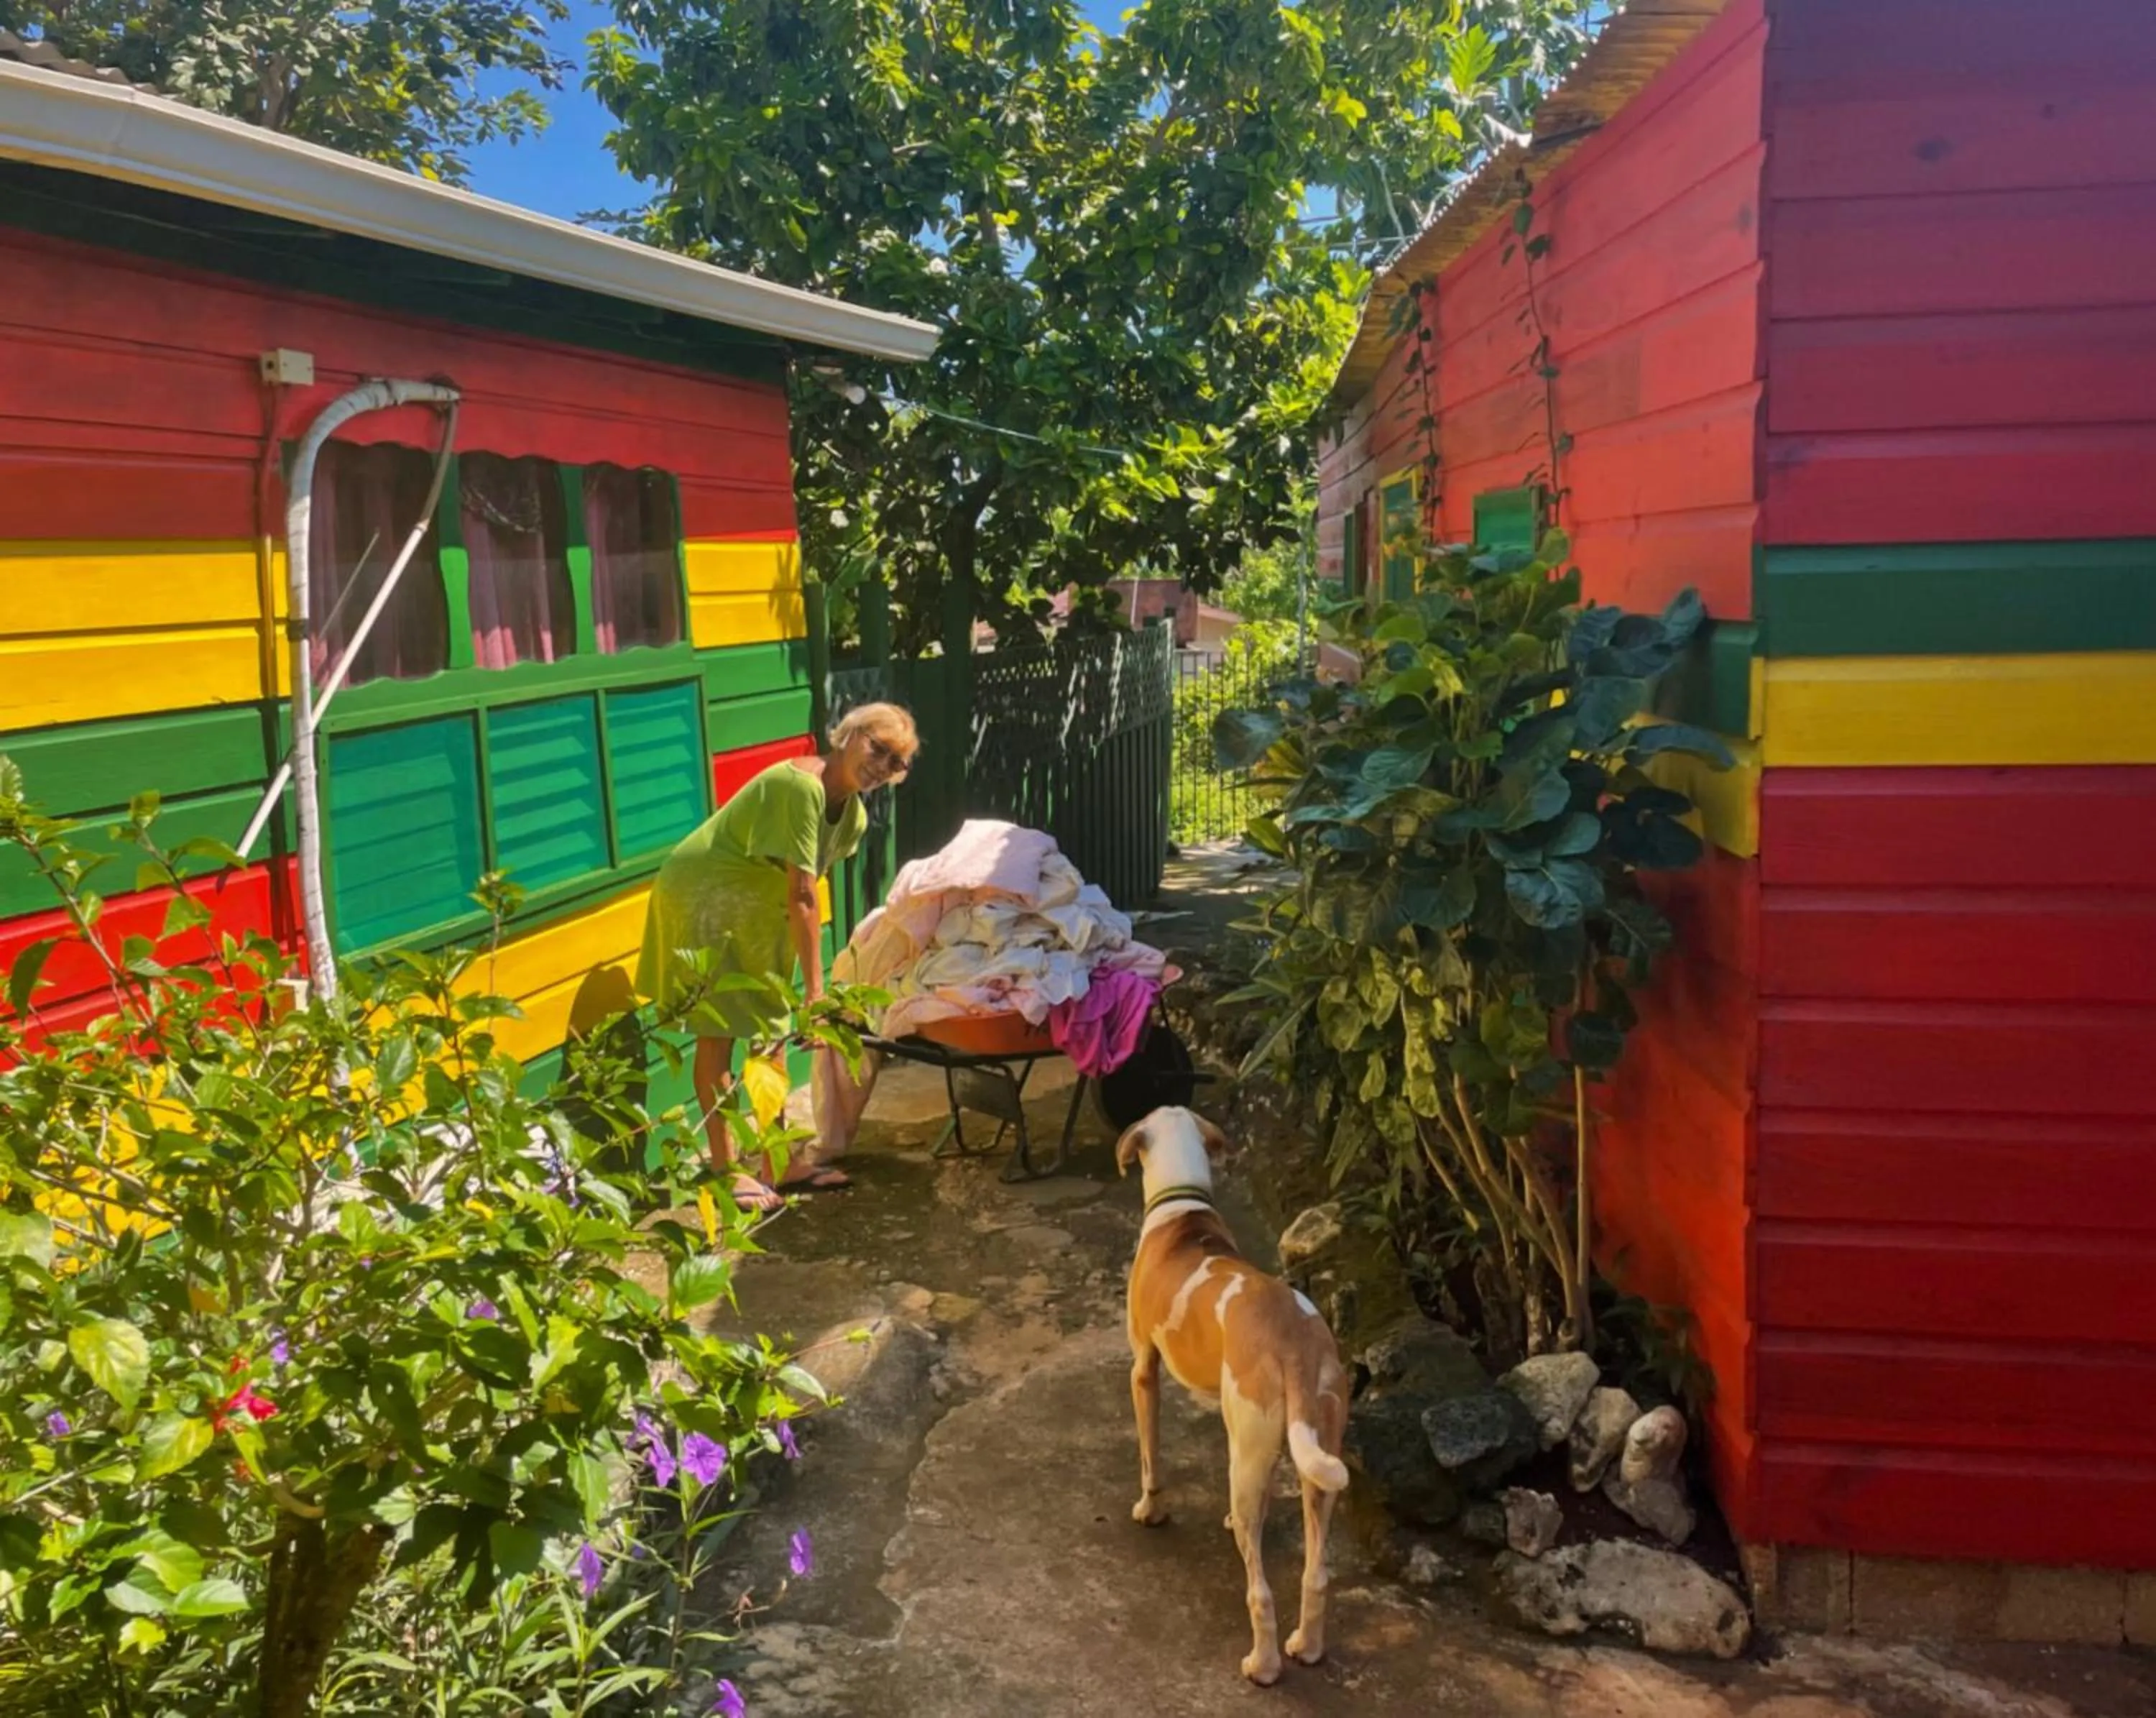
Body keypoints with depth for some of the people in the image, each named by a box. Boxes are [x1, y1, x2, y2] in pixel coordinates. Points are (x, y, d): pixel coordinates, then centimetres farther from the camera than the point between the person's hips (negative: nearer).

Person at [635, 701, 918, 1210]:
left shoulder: (854, 817, 0)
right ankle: (726, 1171, 0)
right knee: (718, 1034, -7)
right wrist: (815, 988, -29)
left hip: (757, 909, 9)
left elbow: (802, 895, 1)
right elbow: (802, 897, -30)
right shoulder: (801, 786, -28)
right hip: (702, 899, -9)